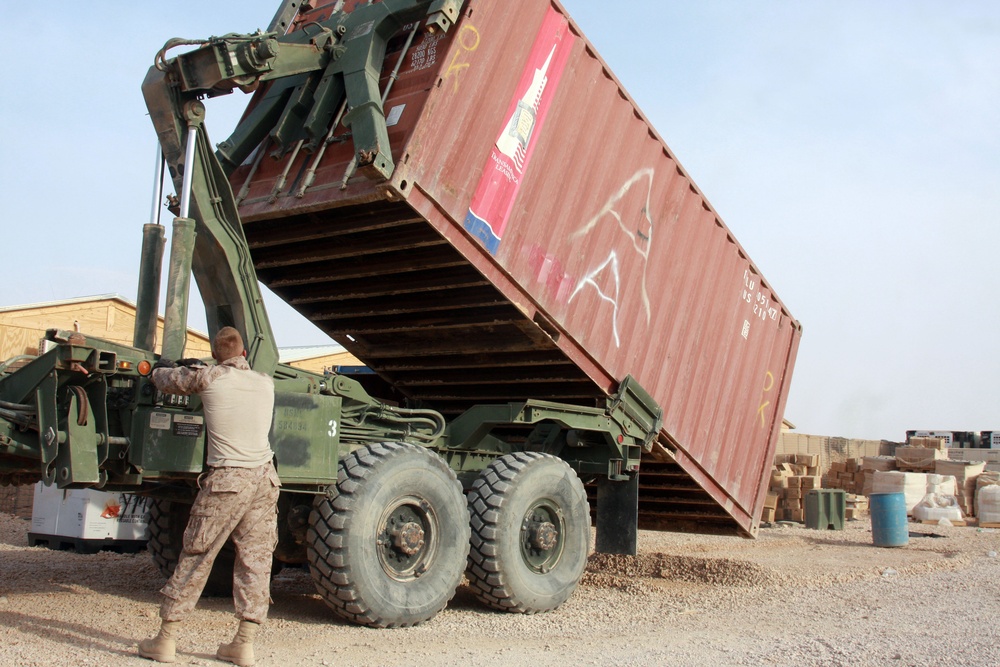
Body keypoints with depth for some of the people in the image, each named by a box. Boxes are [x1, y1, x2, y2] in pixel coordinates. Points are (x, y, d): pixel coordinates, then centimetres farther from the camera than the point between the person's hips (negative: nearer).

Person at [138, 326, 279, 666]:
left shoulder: (208, 378, -3)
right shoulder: (266, 383, 8)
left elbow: (164, 379, 11)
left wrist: (163, 367, 35)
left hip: (226, 480, -3)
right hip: (264, 479, 4)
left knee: (195, 557, 7)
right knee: (255, 559, 8)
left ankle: (166, 639, 15)